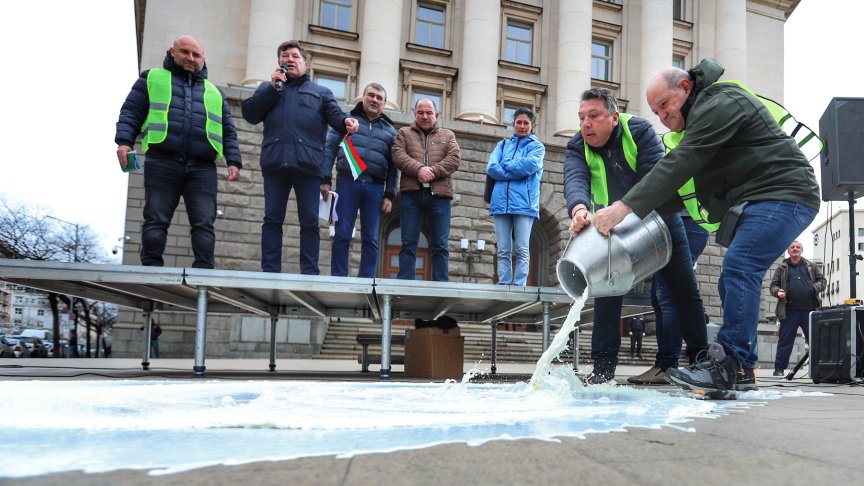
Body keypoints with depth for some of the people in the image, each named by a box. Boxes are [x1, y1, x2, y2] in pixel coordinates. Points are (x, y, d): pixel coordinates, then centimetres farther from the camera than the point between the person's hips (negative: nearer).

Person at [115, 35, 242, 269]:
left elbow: (228, 132, 21)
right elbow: (131, 113, 12)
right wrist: (124, 141, -6)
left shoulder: (214, 93, 25)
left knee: (204, 224, -8)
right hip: (162, 163, -1)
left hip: (202, 169, 2)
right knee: (156, 220, -4)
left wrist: (233, 161, 6)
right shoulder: (152, 78, 20)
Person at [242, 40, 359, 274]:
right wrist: (273, 88, 1)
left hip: (308, 164, -1)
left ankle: (310, 273, 2)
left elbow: (335, 116, 4)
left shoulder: (321, 92, 19)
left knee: (309, 221, -1)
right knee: (272, 219, 1)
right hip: (275, 162, 1)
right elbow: (249, 114, 7)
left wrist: (346, 122, -20)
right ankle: (270, 272, 4)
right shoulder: (268, 88, 22)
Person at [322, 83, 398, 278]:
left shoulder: (390, 130, 16)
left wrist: (389, 196, 3)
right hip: (348, 182, -1)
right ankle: (338, 278, 3)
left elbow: (393, 167, 12)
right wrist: (325, 179, -5)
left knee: (370, 238, 1)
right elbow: (329, 149, 6)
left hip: (375, 187, 2)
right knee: (342, 234, -4)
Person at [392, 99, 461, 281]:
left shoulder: (448, 135, 19)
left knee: (440, 245, 0)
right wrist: (419, 169, -16)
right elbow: (398, 155, 0)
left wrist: (433, 172, -12)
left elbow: (454, 159, 3)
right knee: (408, 244, -2)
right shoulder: (404, 133, 18)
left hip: (439, 195, 1)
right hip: (411, 194, 0)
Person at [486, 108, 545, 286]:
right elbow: (491, 168, 2)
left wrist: (505, 166, 1)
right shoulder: (503, 144, 19)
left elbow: (528, 165, -11)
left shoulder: (537, 146, 11)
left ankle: (519, 287, -5)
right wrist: (516, 172, -7)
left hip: (524, 203, -3)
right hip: (501, 202, 3)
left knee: (522, 250, -5)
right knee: (503, 250, 2)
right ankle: (503, 286, 4)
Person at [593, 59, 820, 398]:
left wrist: (625, 207, -29)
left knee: (739, 270, -22)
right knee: (733, 280, 7)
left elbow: (679, 165, -25)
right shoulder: (705, 113, 20)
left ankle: (726, 367, -24)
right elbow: (682, 179, 16)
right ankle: (738, 369, 11)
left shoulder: (719, 105, -13)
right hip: (759, 202, 11)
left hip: (784, 196, -11)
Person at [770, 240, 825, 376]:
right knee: (785, 340, -1)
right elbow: (773, 285, 10)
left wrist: (815, 288, -6)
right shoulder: (782, 268, 12)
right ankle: (779, 368, 4)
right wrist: (777, 291, -12)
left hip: (809, 310, 1)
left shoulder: (811, 266, 15)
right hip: (789, 311, -1)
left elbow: (822, 280, 15)